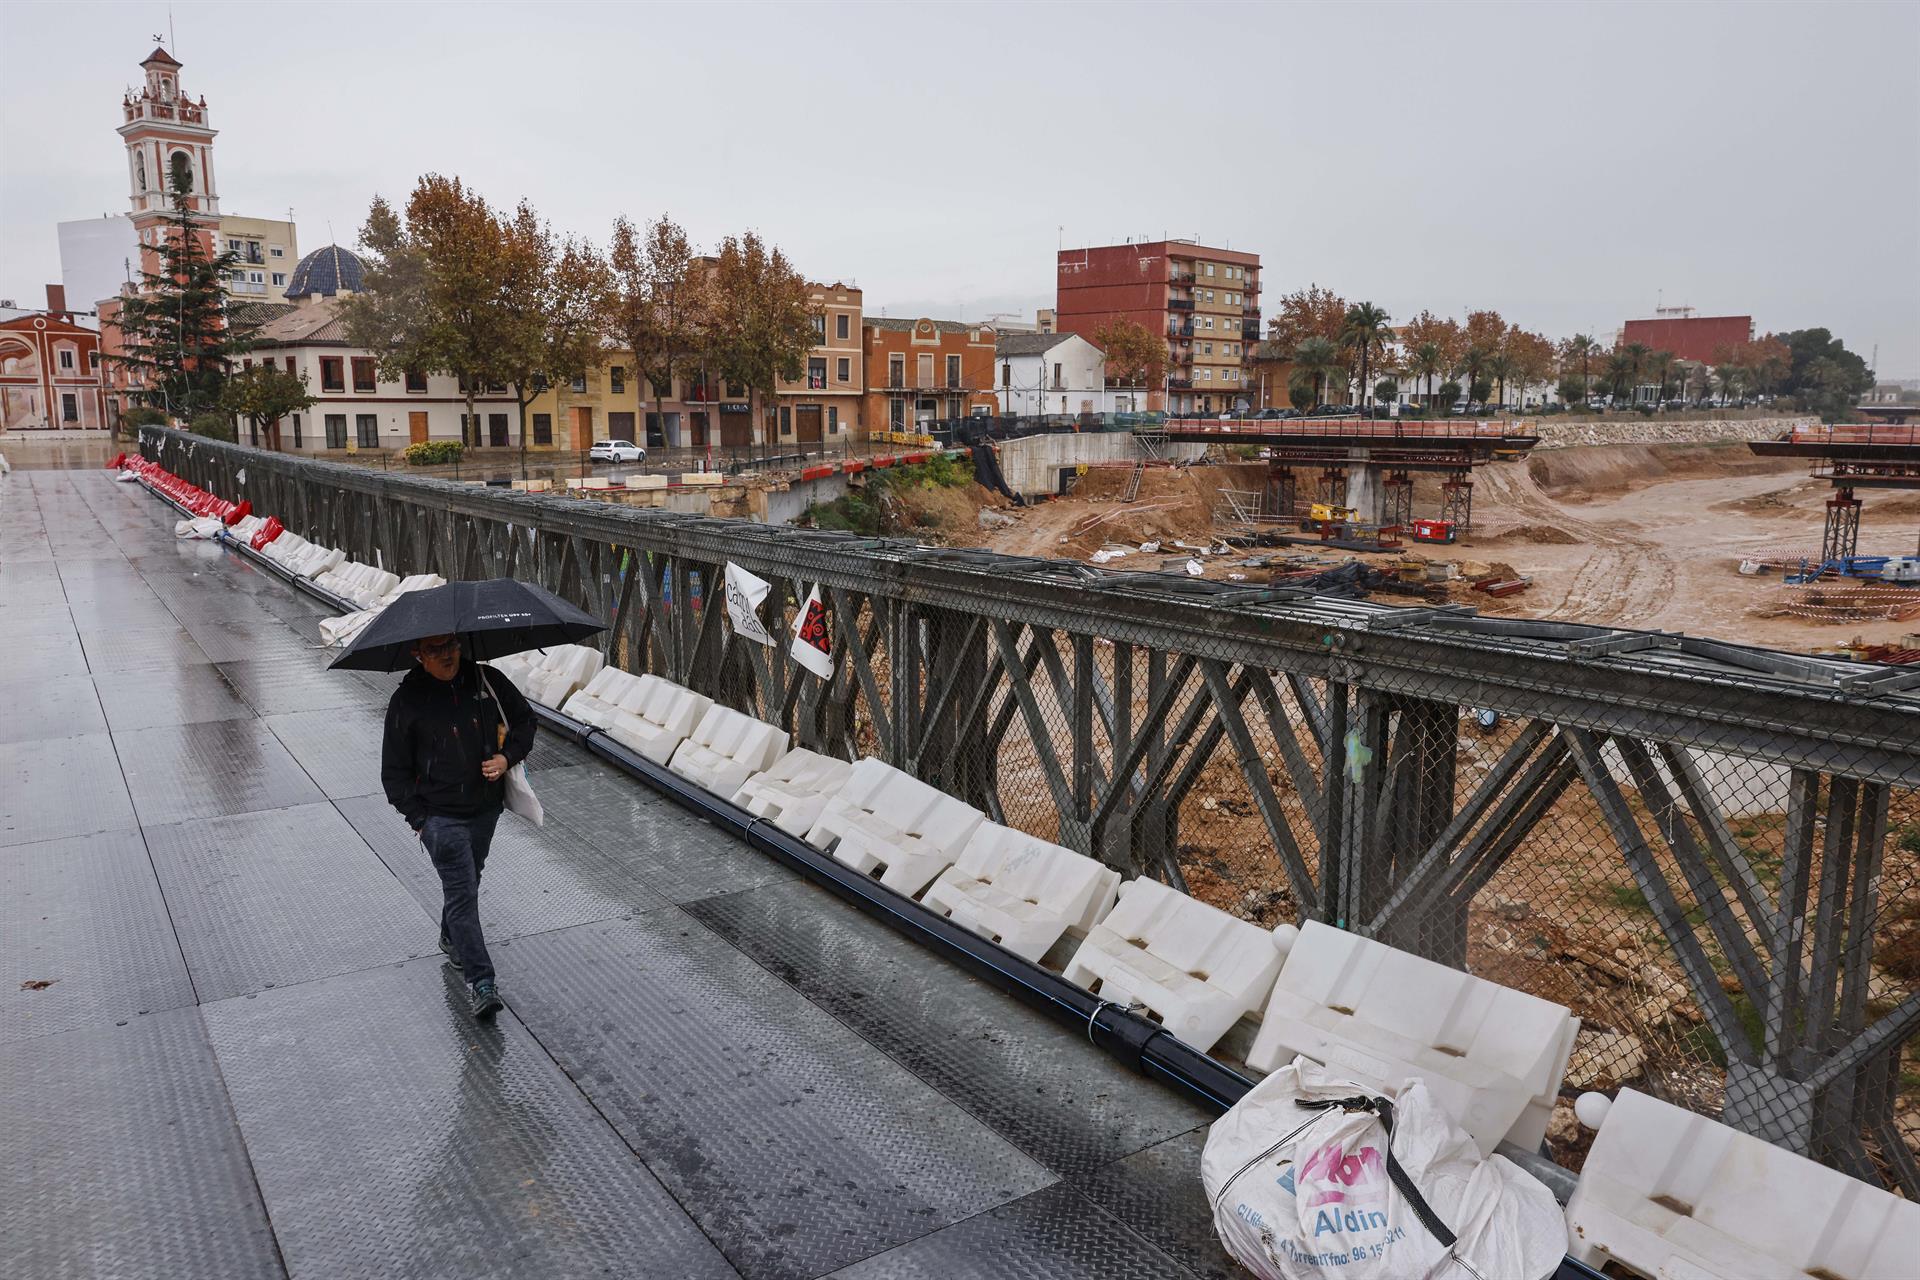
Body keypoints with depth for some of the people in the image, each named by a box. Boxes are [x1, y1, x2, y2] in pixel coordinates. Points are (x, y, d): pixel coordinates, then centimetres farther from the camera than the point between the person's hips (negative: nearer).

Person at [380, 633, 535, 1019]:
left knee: (467, 881, 22)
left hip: (486, 808, 4)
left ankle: (452, 938, 49)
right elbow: (394, 771, -3)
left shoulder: (486, 680, -3)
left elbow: (523, 718, 12)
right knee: (462, 892, -9)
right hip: (440, 816, -4)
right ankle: (480, 981, -6)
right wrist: (418, 819, -10)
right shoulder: (406, 701, -10)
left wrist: (508, 757, -6)